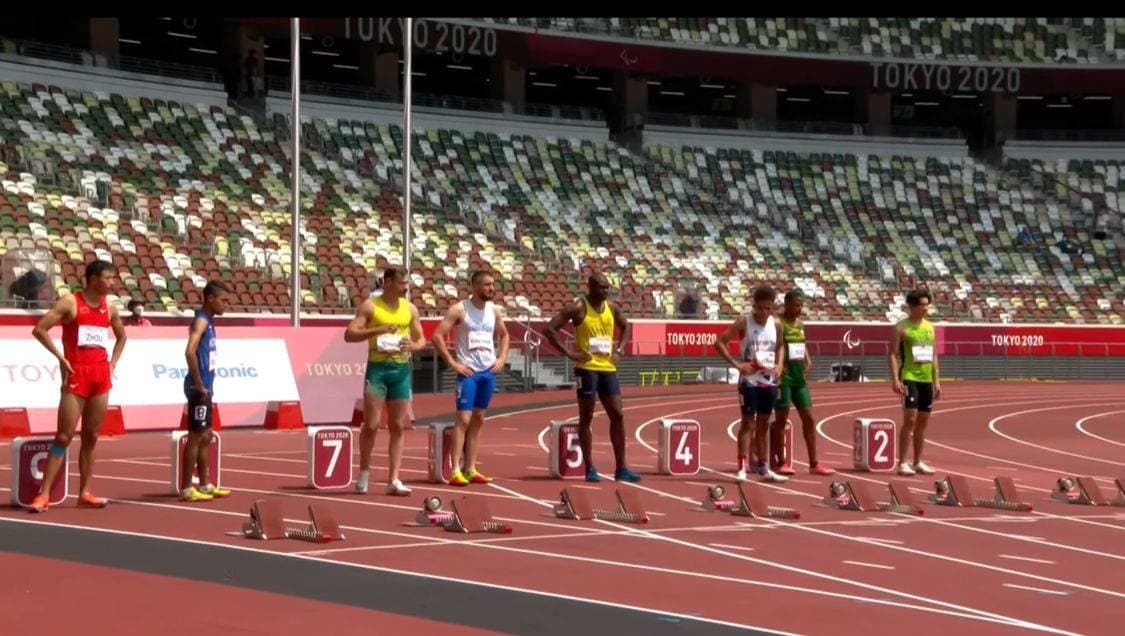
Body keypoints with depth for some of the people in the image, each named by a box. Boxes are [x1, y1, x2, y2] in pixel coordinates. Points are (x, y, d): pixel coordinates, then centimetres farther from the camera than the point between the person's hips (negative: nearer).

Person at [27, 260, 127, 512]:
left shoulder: (109, 308, 11)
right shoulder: (70, 303, -6)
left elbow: (121, 336, 29)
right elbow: (39, 329, -10)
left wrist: (113, 363, 15)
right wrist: (60, 357, -12)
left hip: (101, 375, 6)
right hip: (76, 374, -6)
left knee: (91, 437, 7)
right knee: (64, 436, -8)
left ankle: (85, 493, 12)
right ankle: (44, 494, -6)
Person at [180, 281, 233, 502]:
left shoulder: (208, 321, 15)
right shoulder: (201, 321, -14)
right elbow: (190, 352, -28)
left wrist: (206, 386, 16)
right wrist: (199, 386, -24)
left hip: (205, 387, 10)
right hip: (199, 388, -10)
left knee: (206, 436, 14)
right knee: (195, 436, -6)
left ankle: (205, 485, 22)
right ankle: (186, 489, -3)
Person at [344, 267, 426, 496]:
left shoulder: (410, 309, 11)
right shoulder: (370, 306, -2)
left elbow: (421, 339, 16)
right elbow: (349, 334, -8)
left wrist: (414, 345, -7)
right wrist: (377, 330, -20)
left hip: (402, 369, 4)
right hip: (377, 368, -4)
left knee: (398, 427, 2)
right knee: (371, 424, -5)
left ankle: (393, 480, 4)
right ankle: (364, 471, 14)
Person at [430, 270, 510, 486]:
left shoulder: (494, 311, 10)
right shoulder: (459, 310, -9)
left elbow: (504, 335, 26)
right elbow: (437, 336, -13)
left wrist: (502, 357, 10)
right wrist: (452, 363, -15)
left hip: (488, 371, 6)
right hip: (468, 371, -6)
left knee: (478, 419, 8)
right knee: (463, 419, -11)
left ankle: (471, 469, 12)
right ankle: (456, 470, -12)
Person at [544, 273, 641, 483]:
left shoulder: (612, 308, 8)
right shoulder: (578, 308, -9)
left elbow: (626, 326, 27)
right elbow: (549, 329, -12)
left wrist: (619, 350, 12)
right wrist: (569, 353, -14)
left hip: (608, 368, 6)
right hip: (587, 368, -6)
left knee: (617, 416, 1)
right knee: (586, 418, 1)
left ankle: (621, 468, 5)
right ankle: (590, 469, 5)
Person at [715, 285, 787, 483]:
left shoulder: (775, 325, 5)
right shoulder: (744, 322, -9)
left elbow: (780, 346, 23)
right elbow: (720, 342, -11)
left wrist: (780, 364, 4)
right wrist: (736, 364, -18)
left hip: (769, 380, 5)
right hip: (749, 380, -5)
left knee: (763, 424, 11)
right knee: (748, 422, -7)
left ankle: (763, 468, 17)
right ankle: (742, 468, -7)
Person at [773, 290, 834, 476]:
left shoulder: (800, 324, 12)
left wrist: (808, 362, 6)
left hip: (799, 377, 7)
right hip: (783, 377, -7)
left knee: (809, 418, 5)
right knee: (781, 419, -1)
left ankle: (814, 464, 8)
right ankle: (777, 462, 7)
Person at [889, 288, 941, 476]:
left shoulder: (929, 327, 14)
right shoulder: (902, 327, -5)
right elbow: (892, 354, -9)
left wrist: (936, 380, 13)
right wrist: (895, 379, -18)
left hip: (926, 379, 7)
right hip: (909, 378, -7)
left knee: (923, 422, 9)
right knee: (909, 419, -12)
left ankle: (918, 462, 16)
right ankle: (902, 463, -9)